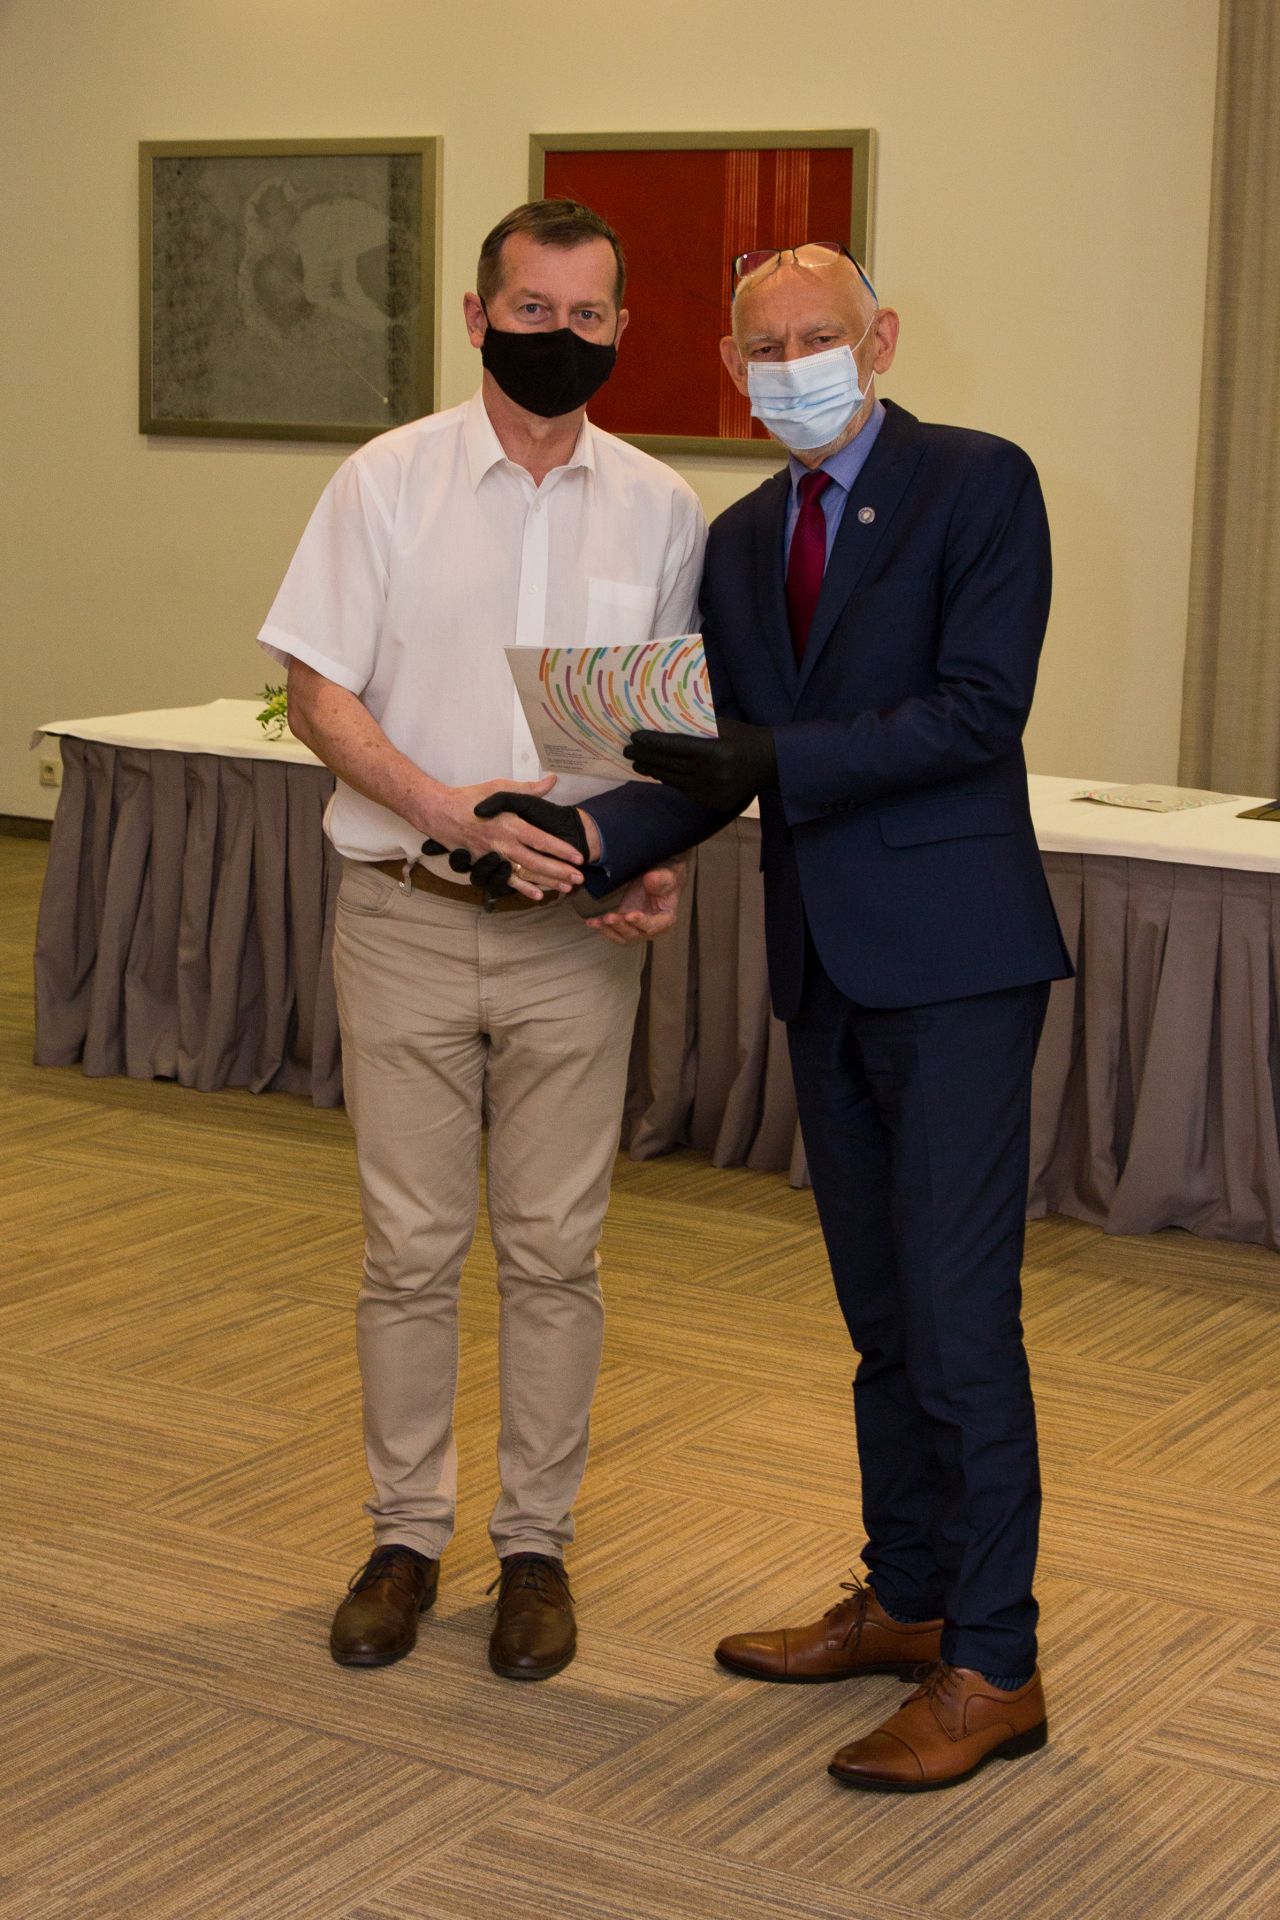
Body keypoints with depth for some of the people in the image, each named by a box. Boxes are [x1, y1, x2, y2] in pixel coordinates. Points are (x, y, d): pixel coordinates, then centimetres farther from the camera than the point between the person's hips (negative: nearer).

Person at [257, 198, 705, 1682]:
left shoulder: (659, 513, 5)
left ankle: (537, 1545, 19)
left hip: (576, 932, 1)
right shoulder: (389, 483, 0)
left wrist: (661, 860, -8)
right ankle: (406, 1534, 20)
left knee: (554, 1251, 6)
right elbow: (319, 693, -3)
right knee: (409, 1247, 5)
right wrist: (448, 808, -18)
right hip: (408, 918, -1)